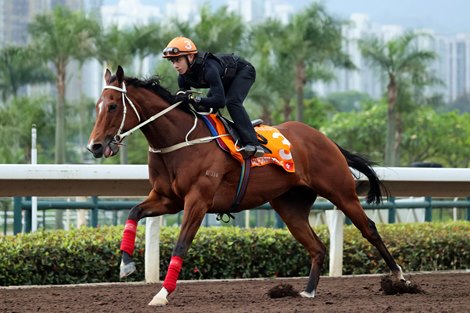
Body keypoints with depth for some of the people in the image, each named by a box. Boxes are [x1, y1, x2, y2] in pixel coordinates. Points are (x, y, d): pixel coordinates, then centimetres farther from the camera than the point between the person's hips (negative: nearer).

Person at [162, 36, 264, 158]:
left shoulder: (208, 68, -43)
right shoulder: (183, 78, -18)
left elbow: (220, 101, -47)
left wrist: (193, 99, -53)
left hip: (244, 71, -9)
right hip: (226, 79, 9)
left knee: (232, 102, -30)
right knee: (205, 108, 2)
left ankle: (252, 144, -34)